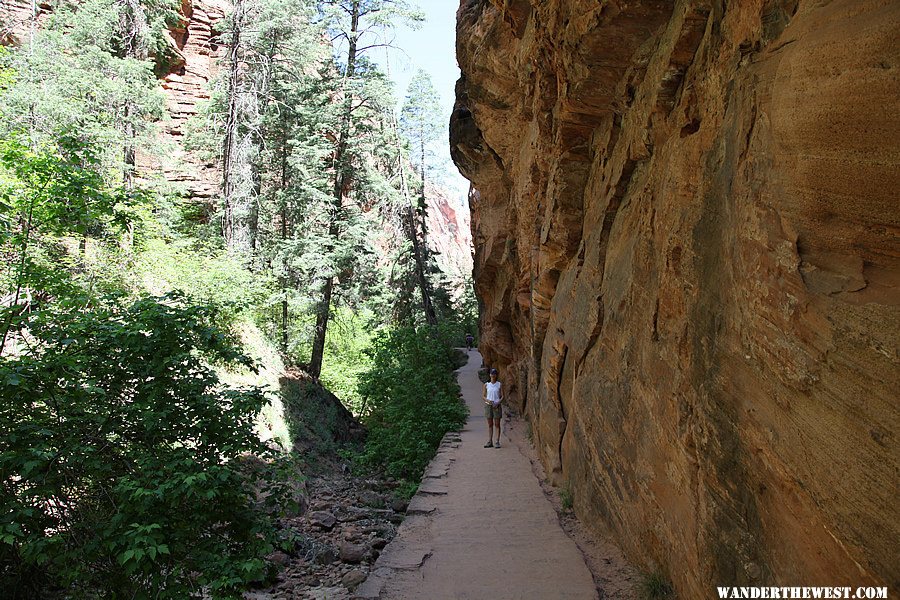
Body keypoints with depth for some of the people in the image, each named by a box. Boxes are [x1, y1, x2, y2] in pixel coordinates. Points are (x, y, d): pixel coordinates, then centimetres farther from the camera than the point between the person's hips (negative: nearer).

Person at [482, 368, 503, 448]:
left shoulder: (499, 385, 2)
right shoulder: (486, 385, 6)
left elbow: (502, 396, 1)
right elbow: (483, 396, 5)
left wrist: (498, 403, -15)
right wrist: (488, 400, -14)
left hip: (497, 406, -2)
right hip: (488, 405, 2)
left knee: (497, 424, -1)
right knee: (490, 424, 5)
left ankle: (497, 442, 1)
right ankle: (490, 442, 7)